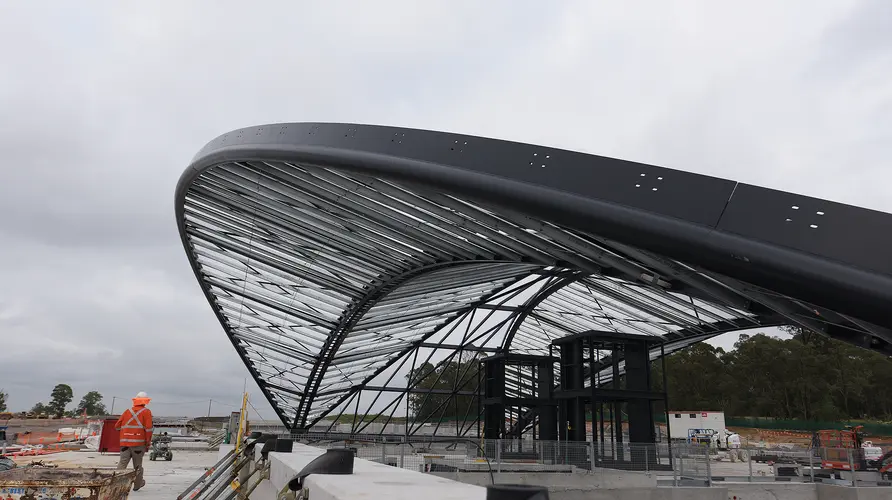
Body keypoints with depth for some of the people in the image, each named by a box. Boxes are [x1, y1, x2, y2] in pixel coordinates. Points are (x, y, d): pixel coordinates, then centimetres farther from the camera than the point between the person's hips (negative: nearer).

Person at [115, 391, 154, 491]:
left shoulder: (127, 411, 14)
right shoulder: (146, 412, 0)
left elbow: (117, 426, 15)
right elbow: (148, 428, -9)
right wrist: (148, 442, -1)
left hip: (125, 442, 3)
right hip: (138, 442, -3)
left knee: (122, 463, 0)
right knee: (137, 464, 9)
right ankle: (137, 484, 23)